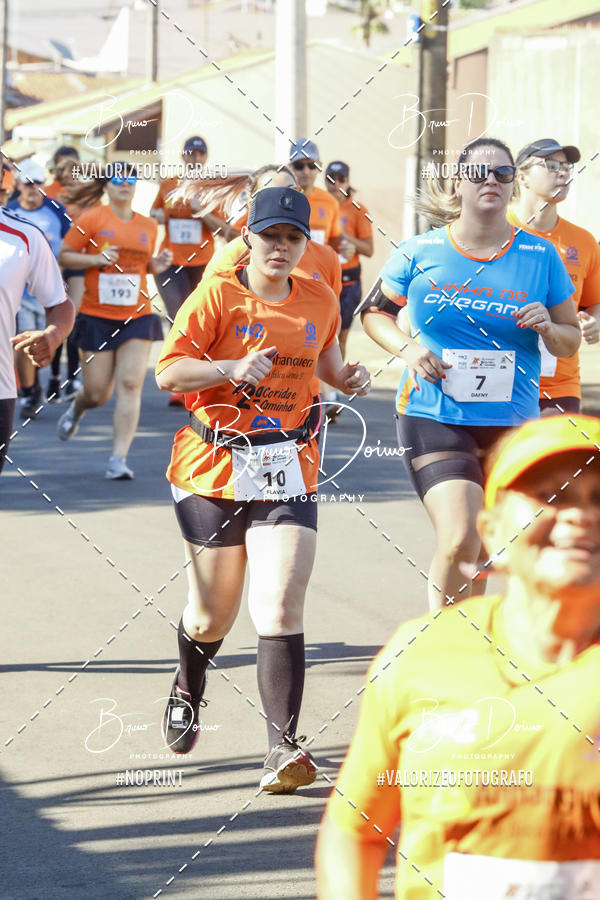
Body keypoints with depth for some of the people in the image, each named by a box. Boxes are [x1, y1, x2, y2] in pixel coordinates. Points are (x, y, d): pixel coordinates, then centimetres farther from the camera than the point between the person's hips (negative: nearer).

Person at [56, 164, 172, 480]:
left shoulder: (148, 226, 9)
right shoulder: (91, 220, -4)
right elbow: (64, 256, -1)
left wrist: (157, 265, 2)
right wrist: (96, 259, -16)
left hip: (137, 317, 3)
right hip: (97, 317, -3)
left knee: (130, 384, -13)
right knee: (97, 393, 2)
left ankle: (118, 459, -11)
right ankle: (76, 408, 41)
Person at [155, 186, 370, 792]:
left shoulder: (320, 301, 7)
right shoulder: (218, 294, -6)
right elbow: (167, 372, -9)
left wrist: (347, 378, 6)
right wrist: (233, 368, -23)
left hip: (288, 469, 2)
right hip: (215, 468, -2)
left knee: (280, 611, -14)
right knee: (213, 614, 11)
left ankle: (284, 747, -14)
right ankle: (187, 692, 45)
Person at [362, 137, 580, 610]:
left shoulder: (540, 256, 3)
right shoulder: (420, 252, 0)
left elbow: (571, 342, 10)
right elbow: (374, 312, 14)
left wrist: (547, 327, -12)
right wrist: (408, 349, -5)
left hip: (513, 422, 2)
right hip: (433, 416, -2)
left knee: (484, 550, 11)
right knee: (459, 541, -19)